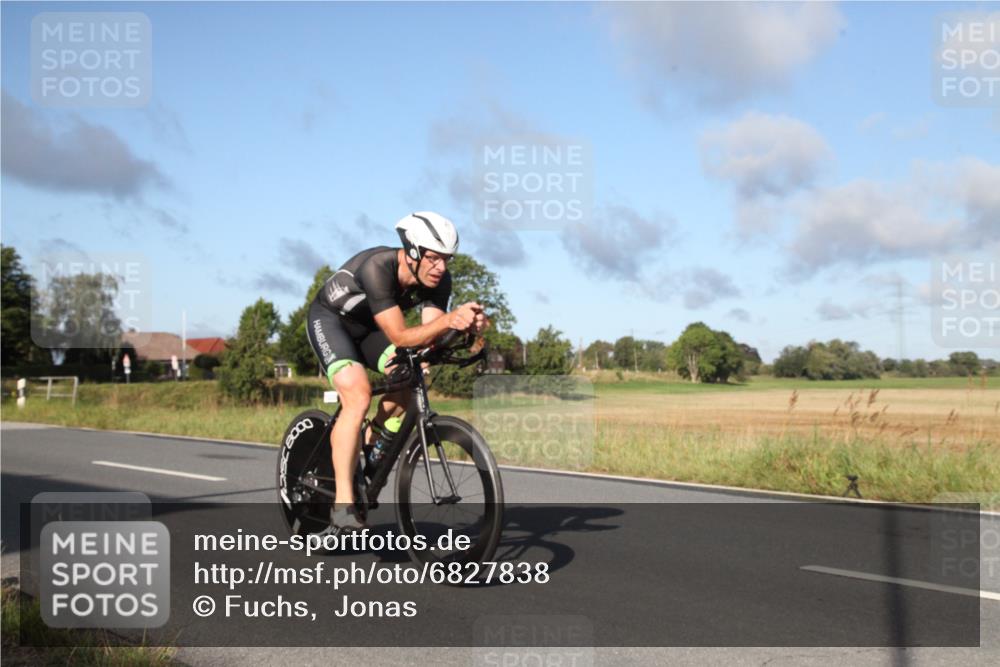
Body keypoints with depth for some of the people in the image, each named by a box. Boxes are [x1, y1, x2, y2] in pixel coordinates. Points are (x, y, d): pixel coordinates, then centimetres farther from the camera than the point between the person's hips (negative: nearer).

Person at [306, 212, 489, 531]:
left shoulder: (438, 280, -19)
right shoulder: (377, 268, -37)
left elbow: (428, 338, -26)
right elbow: (401, 338, -42)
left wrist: (465, 325, -44)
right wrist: (448, 320, -56)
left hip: (369, 326, 6)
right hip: (330, 319, -6)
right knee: (358, 395, -27)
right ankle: (343, 505, -25)